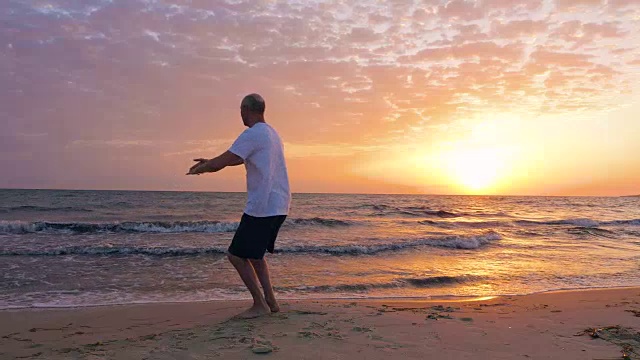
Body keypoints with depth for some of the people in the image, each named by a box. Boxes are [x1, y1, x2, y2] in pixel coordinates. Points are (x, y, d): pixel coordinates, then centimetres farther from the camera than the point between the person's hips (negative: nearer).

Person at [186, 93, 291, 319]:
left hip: (262, 208, -10)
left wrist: (199, 169, 7)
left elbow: (222, 162, -12)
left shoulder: (253, 134, -12)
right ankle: (271, 302, 20)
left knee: (237, 255, 1)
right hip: (278, 206, 10)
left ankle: (260, 305, 5)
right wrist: (209, 163, 31)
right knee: (255, 255, 21)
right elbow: (239, 160, 28)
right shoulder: (271, 133, 18)